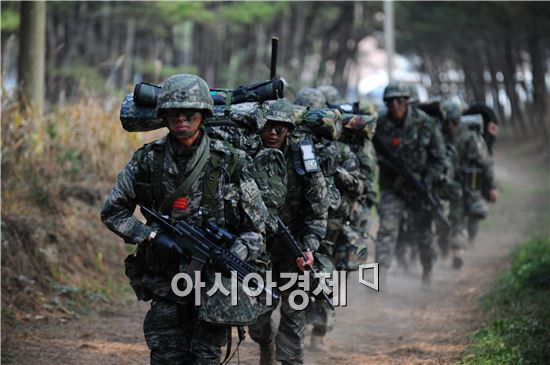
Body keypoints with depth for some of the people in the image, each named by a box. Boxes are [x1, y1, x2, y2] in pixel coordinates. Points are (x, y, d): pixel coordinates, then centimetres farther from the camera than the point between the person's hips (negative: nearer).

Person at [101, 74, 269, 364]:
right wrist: (151, 236, -9)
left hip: (214, 280, -1)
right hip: (165, 283, 1)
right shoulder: (148, 160, -2)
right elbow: (112, 212, 5)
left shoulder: (229, 162, -5)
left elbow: (255, 226, -1)